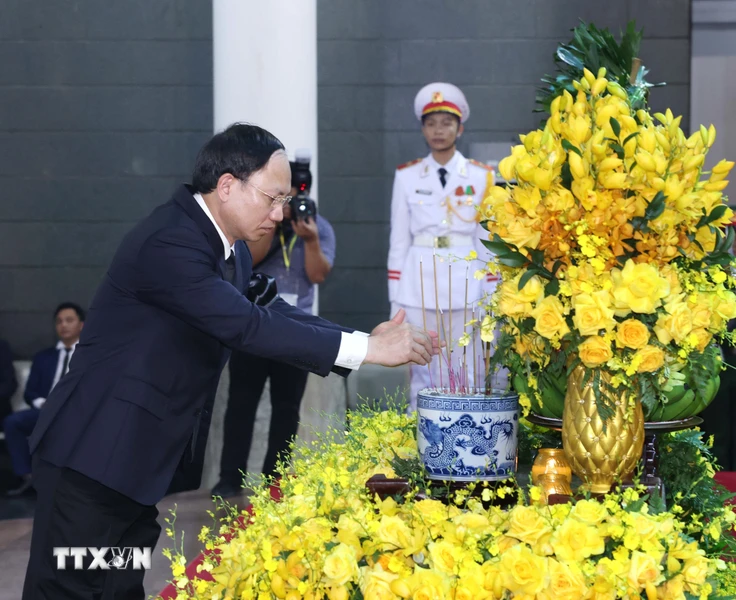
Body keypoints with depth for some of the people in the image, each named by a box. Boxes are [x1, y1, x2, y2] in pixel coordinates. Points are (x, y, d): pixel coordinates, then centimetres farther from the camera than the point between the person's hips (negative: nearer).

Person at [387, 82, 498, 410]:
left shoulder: (481, 177, 5)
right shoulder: (407, 176, 5)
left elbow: (487, 242, 6)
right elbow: (398, 242, 7)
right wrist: (395, 301, 3)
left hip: (465, 288, 0)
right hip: (418, 289, 0)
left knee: (466, 381, 0)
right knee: (422, 379, 2)